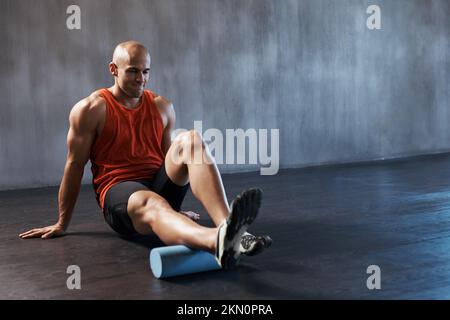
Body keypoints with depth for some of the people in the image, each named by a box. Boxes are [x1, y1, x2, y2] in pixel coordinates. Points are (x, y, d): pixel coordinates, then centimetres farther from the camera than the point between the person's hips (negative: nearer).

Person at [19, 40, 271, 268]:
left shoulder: (163, 107, 13)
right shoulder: (91, 109, -1)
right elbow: (75, 166, 3)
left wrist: (174, 209, 30)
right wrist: (62, 224, 8)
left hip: (161, 185, 5)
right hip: (118, 191, -4)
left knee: (191, 140, -24)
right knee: (149, 203, -41)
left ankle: (227, 224, -47)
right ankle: (218, 242, -74)